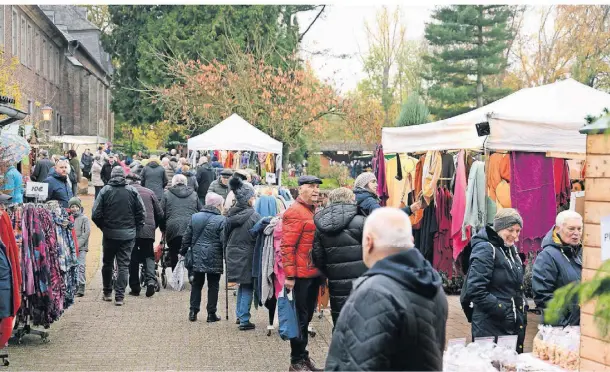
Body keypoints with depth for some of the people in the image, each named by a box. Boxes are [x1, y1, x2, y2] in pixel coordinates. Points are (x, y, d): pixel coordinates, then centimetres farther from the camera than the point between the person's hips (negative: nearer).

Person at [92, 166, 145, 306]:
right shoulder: (132, 191, -3)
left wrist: (103, 227, 8)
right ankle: (119, 296, -1)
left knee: (107, 263, 17)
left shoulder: (105, 190, -5)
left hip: (109, 233, 0)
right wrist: (135, 228, 8)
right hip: (128, 234, 0)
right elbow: (141, 213, -4)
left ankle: (107, 293, 25)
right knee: (124, 265, 4)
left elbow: (96, 215, -7)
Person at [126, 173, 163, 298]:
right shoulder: (149, 192, 12)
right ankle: (151, 280, -11)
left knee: (133, 259, 8)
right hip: (148, 230, 2)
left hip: (131, 230, -2)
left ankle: (135, 287, 8)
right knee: (149, 256, 11)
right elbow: (160, 214, 12)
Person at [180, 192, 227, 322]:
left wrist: (183, 252, 17)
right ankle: (211, 314, 9)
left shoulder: (194, 217, 4)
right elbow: (224, 241, -14)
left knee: (197, 284, 14)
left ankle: (193, 311, 13)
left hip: (197, 257, 4)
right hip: (214, 260, -4)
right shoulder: (221, 220, -10)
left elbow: (187, 238, 8)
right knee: (213, 286, 6)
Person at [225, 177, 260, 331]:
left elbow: (226, 235, 9)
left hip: (232, 254, 6)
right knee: (247, 287, 3)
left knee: (242, 285, 21)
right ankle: (244, 319, 3)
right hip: (247, 255, -6)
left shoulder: (230, 214, 1)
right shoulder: (254, 216, -16)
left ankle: (240, 314, 27)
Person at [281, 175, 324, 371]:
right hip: (301, 275, -9)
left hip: (314, 274, 9)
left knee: (307, 316, 16)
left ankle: (302, 355, 27)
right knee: (300, 318, 0)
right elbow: (287, 246, -19)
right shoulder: (294, 212, -15)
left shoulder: (314, 211, 14)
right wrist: (290, 275, -21)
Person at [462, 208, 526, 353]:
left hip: (514, 326, 8)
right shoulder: (486, 249, -11)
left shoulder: (510, 250, 15)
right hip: (491, 327, -8)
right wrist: (504, 312, -20)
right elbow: (476, 290, -20)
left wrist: (522, 312, 11)